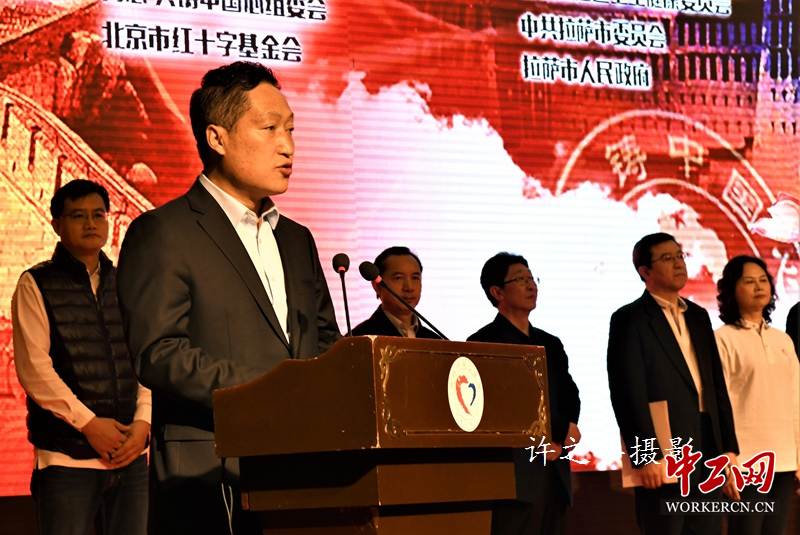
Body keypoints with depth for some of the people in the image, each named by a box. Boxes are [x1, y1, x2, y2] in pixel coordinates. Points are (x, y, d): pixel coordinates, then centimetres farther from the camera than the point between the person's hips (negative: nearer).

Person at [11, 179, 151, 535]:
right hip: (66, 456, -4)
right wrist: (89, 423, -13)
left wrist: (142, 422, -7)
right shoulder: (36, 285, 2)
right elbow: (33, 368, -7)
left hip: (131, 455, 4)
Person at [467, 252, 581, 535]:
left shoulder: (551, 345, 20)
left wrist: (559, 442, -7)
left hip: (554, 476, 6)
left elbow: (570, 400, 13)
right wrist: (562, 430, -5)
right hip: (513, 475, -6)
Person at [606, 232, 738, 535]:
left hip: (707, 452, 6)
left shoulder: (698, 316, 16)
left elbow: (717, 385, 17)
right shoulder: (629, 320, -5)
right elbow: (629, 394, -12)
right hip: (663, 453, -6)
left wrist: (729, 447, 10)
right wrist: (645, 457, -18)